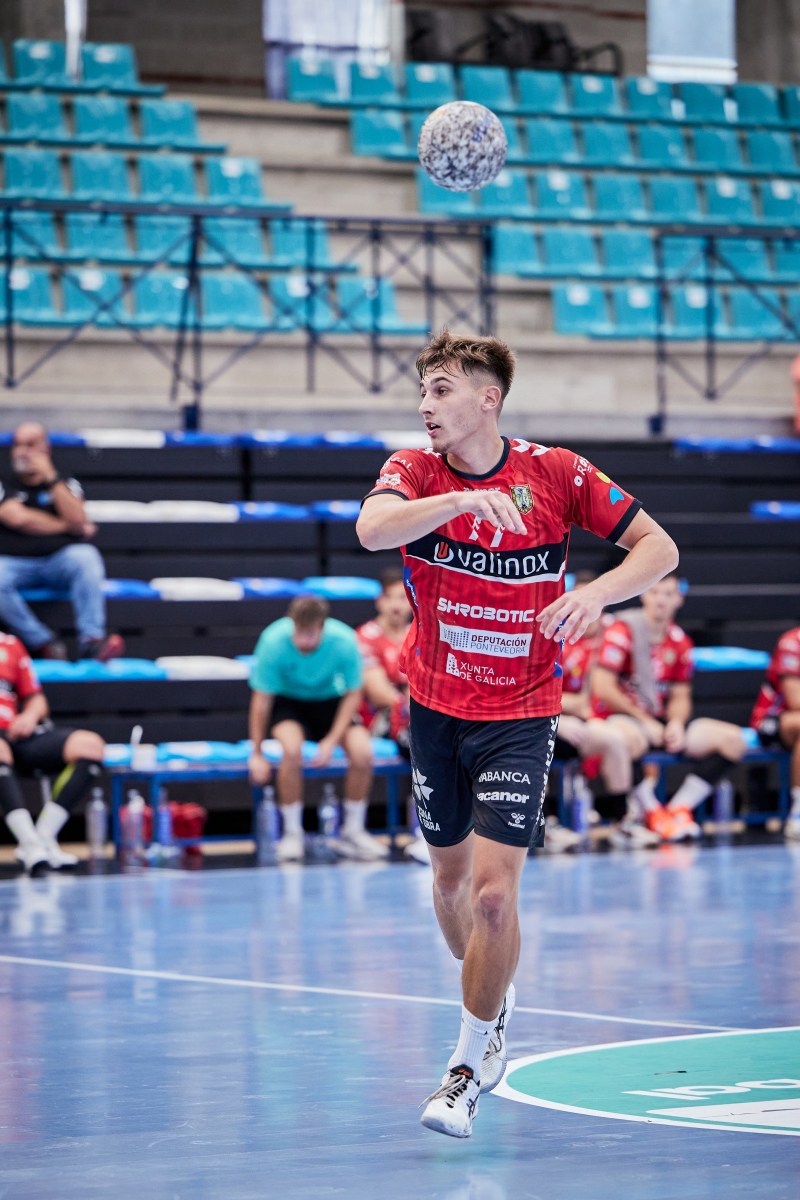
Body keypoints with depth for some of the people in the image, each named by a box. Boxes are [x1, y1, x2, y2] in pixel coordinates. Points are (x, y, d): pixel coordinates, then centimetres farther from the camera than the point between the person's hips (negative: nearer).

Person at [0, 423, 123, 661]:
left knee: (86, 556, -32)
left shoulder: (66, 485, 19)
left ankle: (92, 640, -40)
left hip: (59, 561, 1)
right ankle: (43, 643, -31)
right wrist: (66, 526, 3)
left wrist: (50, 478, -4)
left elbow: (78, 520, -1)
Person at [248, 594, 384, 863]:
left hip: (330, 701, 2)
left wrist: (331, 741, -20)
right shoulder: (274, 641, -27)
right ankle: (292, 834, -18)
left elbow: (353, 694, -11)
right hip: (287, 701, -2)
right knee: (292, 747, -35)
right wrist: (257, 754, -16)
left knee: (362, 750, -25)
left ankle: (352, 833, -5)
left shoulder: (344, 642, -24)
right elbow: (262, 699, -17)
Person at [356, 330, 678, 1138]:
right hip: (435, 707, 3)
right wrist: (462, 499, -45)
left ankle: (469, 1068, 1)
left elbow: (659, 547, -5)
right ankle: (493, 1005, 43)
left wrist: (596, 593, -25)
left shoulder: (555, 474, -10)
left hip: (520, 715, -3)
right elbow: (373, 529, -29)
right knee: (451, 875, 16)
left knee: (493, 891, -13)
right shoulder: (415, 471, -7)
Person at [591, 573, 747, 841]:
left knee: (732, 738, -10)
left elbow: (680, 695, 13)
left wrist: (676, 723, -11)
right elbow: (602, 688, -16)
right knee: (630, 737, -44)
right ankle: (652, 812, -21)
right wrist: (645, 721, -15)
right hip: (620, 717, -7)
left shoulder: (680, 642, 10)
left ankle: (678, 808, -12)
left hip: (658, 721, 7)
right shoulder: (623, 630, -10)